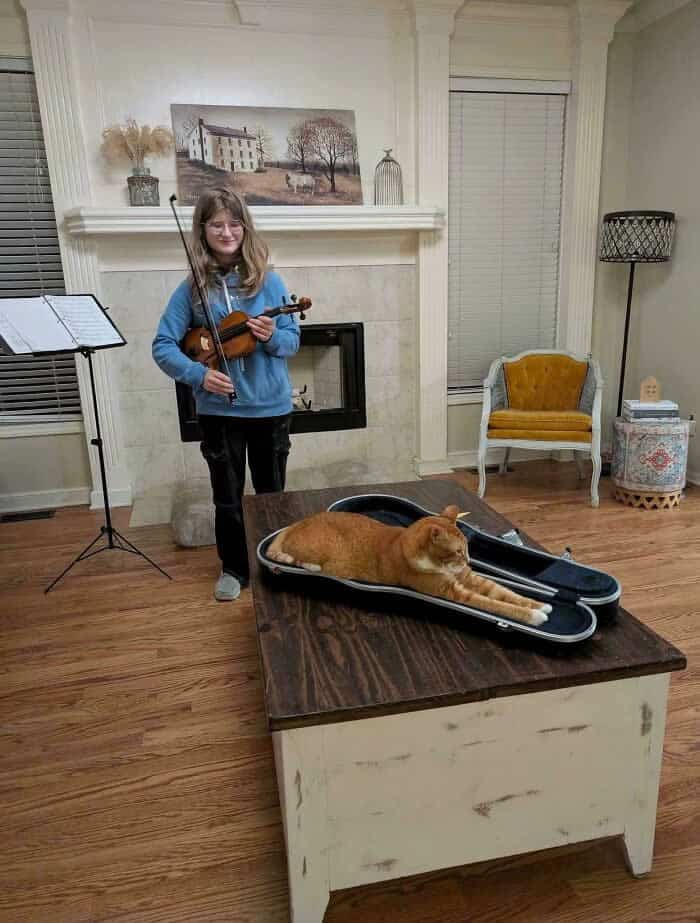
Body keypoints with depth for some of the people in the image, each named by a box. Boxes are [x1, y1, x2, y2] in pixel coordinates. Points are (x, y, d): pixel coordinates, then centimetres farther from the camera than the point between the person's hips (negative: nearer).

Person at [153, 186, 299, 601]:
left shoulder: (268, 281, -3)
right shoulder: (192, 288, -4)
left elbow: (293, 341, -2)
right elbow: (163, 345, -6)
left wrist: (272, 337, -24)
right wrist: (198, 375, -22)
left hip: (270, 406, 1)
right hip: (218, 409, 0)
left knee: (272, 492, 15)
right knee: (227, 496, 11)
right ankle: (234, 567, 32)